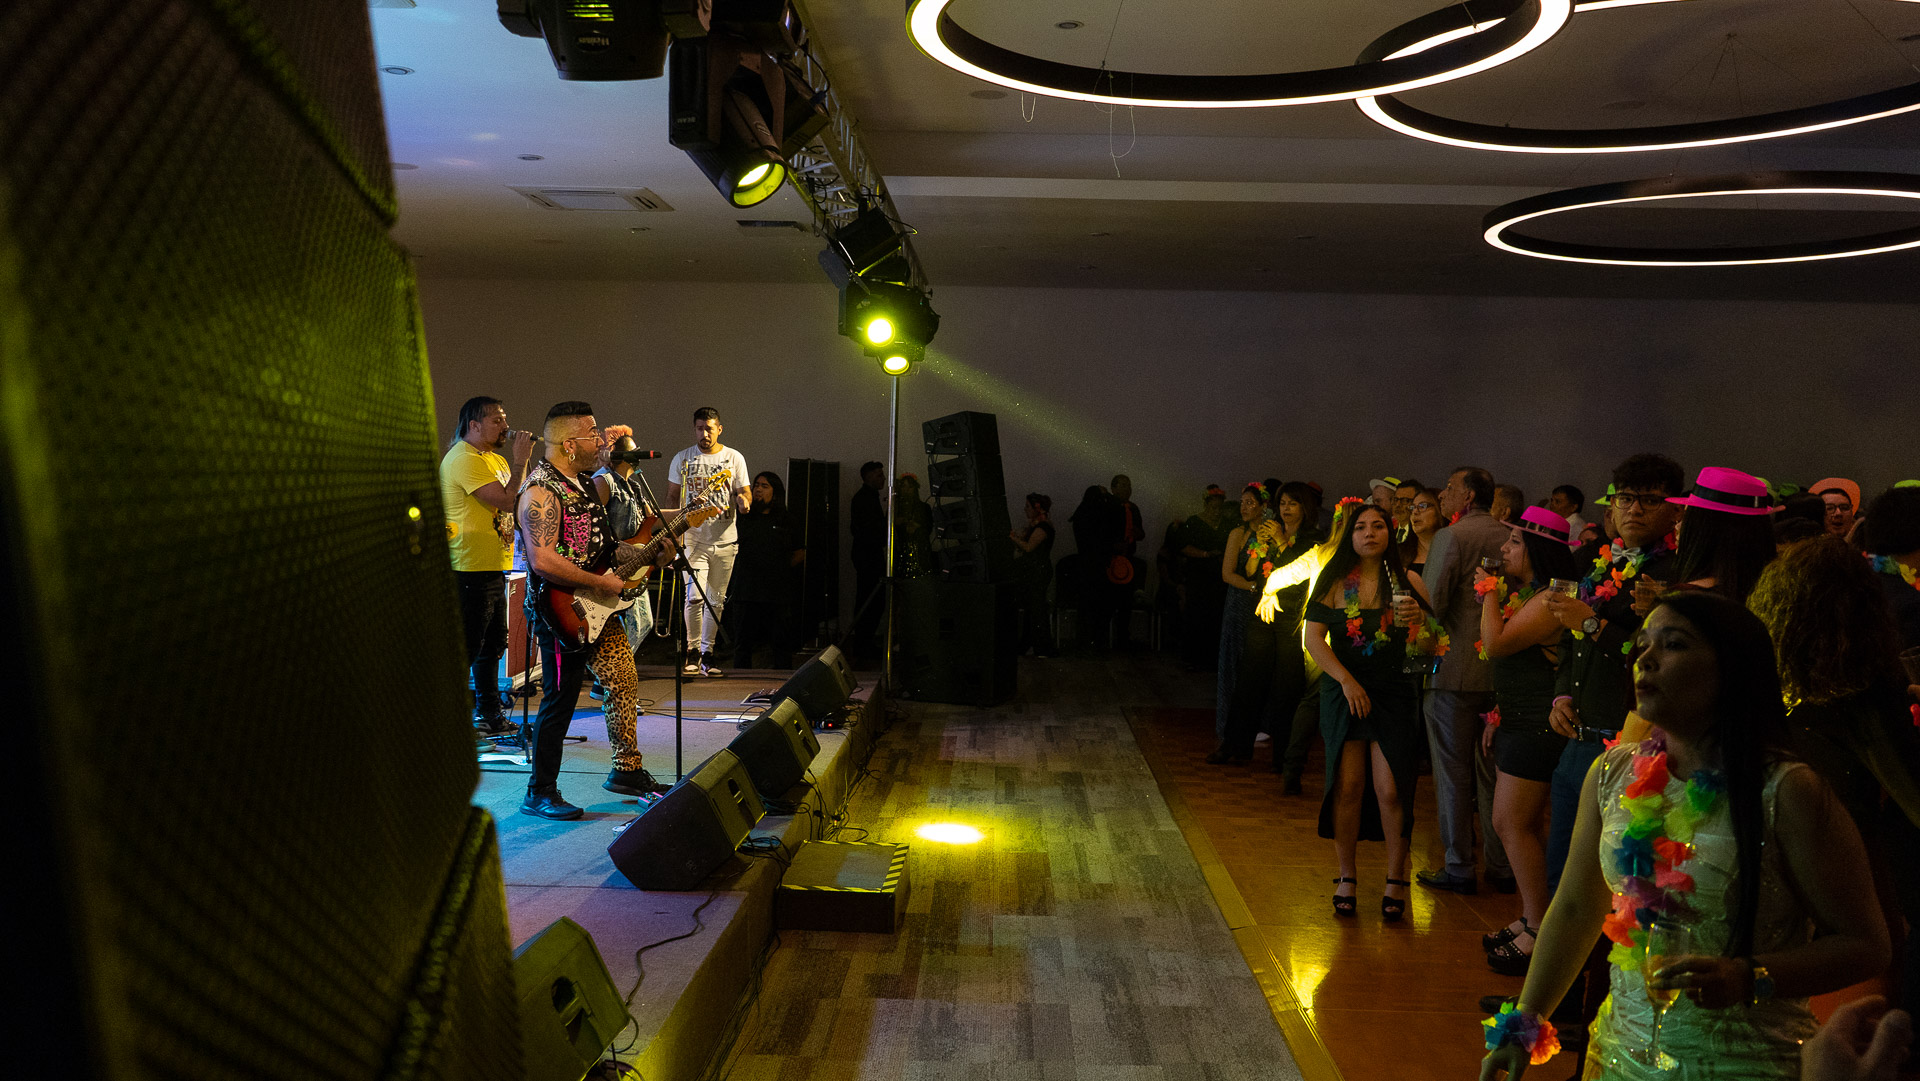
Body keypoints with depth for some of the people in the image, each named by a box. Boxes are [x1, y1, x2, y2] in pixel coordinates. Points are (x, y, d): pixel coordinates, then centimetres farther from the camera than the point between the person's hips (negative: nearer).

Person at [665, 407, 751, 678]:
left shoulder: (734, 458, 6)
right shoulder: (682, 459, 6)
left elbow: (745, 492, 7)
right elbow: (672, 497, 10)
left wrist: (743, 500, -17)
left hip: (724, 540, 1)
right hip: (692, 538, -1)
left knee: (716, 601, 5)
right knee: (695, 596, -12)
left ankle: (707, 652, 16)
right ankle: (692, 650, 5)